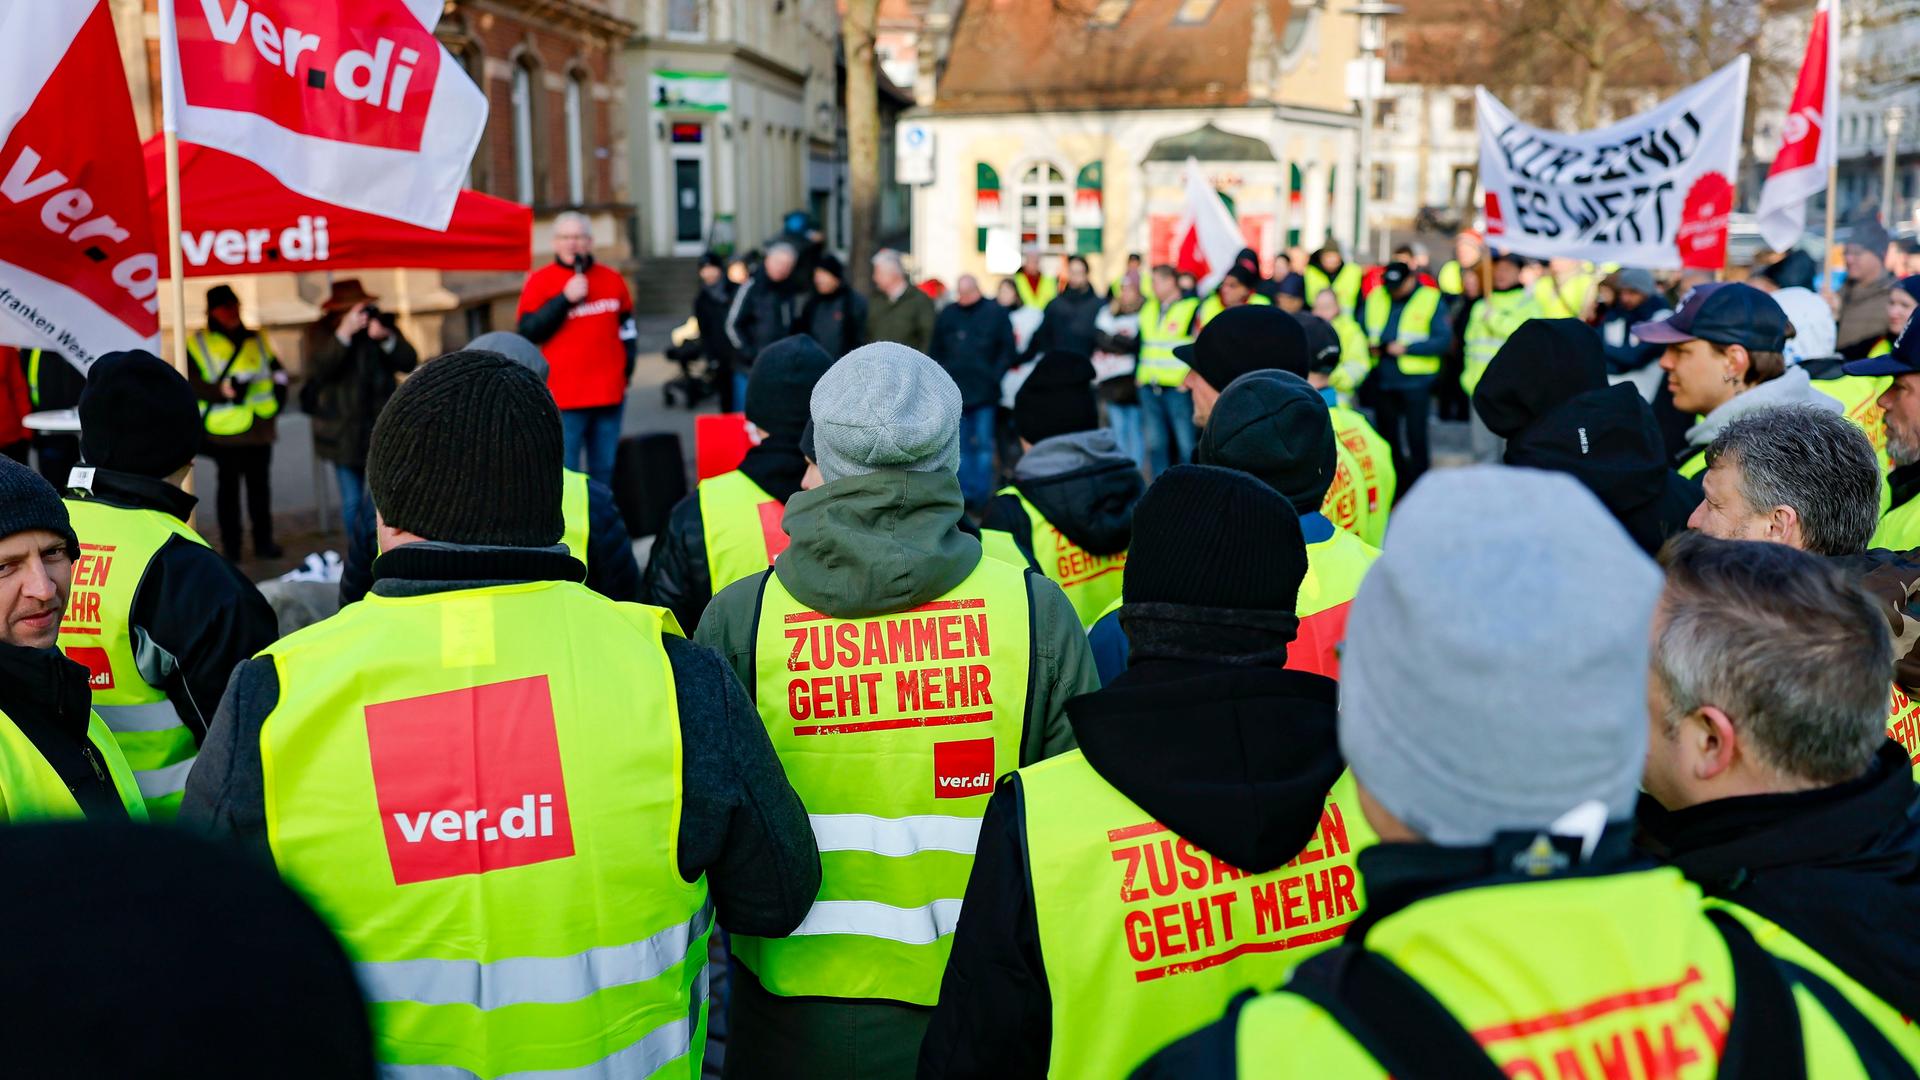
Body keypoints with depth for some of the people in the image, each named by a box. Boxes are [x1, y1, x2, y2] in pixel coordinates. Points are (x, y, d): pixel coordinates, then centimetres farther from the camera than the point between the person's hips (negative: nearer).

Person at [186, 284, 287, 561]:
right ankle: (230, 545, 8)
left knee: (260, 486, 8)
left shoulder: (257, 340, 15)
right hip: (223, 431, -3)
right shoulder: (198, 343, 3)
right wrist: (220, 390, -19)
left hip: (258, 428, 3)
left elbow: (277, 370, 20)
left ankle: (264, 541, 16)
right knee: (228, 487, 2)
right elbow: (191, 382, -5)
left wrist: (276, 398, 4)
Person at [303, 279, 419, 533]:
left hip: (381, 426, 1)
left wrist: (386, 337, -20)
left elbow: (410, 362, -3)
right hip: (343, 433, 0)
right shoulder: (322, 332, 0)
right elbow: (319, 369, -17)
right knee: (352, 501, 2)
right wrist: (344, 333, -25)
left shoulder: (382, 324, 4)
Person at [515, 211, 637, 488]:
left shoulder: (612, 279, 10)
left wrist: (627, 369, 12)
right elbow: (527, 333, -9)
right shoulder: (540, 281, -1)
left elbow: (627, 328, 21)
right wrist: (565, 298, -15)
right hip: (564, 397, -4)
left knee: (605, 470, 10)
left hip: (609, 394, 4)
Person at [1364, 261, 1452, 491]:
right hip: (1383, 380, 5)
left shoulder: (1431, 300, -6)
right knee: (1388, 436, 14)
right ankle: (1396, 487, 28)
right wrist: (1369, 344, -2)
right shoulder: (1375, 297, 7)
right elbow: (1360, 327, 18)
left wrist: (1406, 348, -18)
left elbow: (1443, 339, -11)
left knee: (1415, 437, -3)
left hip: (1415, 382, -5)